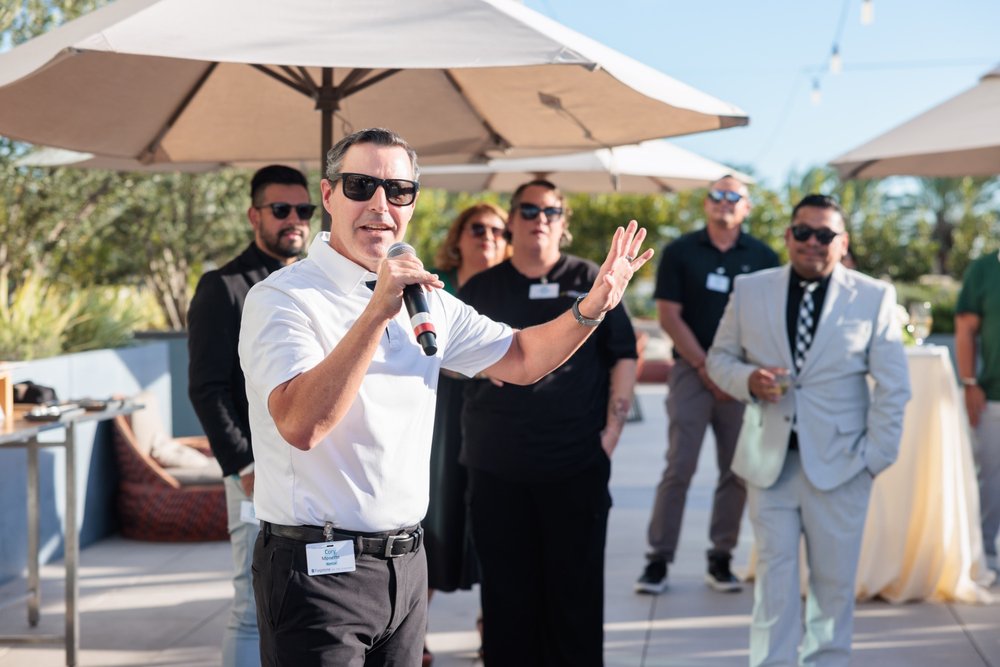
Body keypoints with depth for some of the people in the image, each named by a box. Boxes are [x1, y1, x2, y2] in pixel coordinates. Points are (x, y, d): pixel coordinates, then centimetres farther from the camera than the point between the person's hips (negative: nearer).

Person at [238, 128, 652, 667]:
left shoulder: (425, 298, 10)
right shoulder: (282, 297, -13)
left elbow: (519, 359, 17)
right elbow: (300, 424, -28)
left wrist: (591, 308, 0)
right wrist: (377, 311, -32)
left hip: (405, 562, 7)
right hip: (319, 566, -7)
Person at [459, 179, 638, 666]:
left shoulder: (590, 281, 5)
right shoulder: (479, 289, 10)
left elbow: (623, 356, 3)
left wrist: (612, 432, -4)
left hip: (578, 466, -2)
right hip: (496, 470, 2)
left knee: (576, 588, 5)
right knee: (507, 592, 8)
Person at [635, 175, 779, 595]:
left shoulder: (763, 258, 8)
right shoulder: (679, 253, 4)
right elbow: (669, 316, -1)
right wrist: (705, 367, -6)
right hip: (692, 369, -2)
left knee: (737, 471, 3)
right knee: (679, 468, -5)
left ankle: (721, 559, 11)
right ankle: (658, 559, -1)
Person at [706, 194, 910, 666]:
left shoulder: (874, 297, 0)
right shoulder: (749, 290, 5)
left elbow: (893, 386, 1)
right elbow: (720, 357, 12)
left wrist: (876, 456, -5)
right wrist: (747, 379, -10)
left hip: (839, 463, -1)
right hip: (769, 461, 1)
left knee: (835, 580, 9)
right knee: (774, 577, 3)